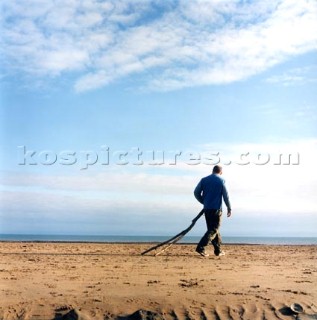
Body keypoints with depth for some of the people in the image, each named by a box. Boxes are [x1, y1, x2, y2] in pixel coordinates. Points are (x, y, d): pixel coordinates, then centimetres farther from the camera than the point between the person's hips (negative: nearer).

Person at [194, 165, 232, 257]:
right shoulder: (221, 181, -2)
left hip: (207, 208, 5)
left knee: (213, 229, 15)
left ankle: (218, 250, 19)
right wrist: (229, 208, 6)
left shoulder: (204, 180, 8)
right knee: (213, 230, -3)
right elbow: (226, 196, -4)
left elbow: (196, 193, 4)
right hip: (216, 209, -5)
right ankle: (201, 247, -19)